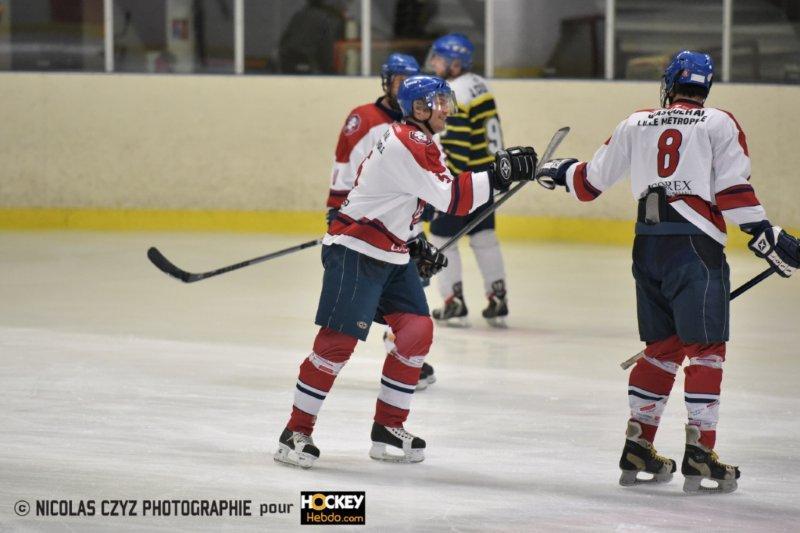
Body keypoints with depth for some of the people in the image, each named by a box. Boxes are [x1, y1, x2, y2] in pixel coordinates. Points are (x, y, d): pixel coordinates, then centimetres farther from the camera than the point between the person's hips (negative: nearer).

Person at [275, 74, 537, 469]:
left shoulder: (423, 145, 13)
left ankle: (388, 428, 12)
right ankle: (296, 432, -6)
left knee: (418, 330, 3)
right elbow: (449, 198, -26)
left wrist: (417, 246, 15)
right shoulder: (402, 146, -20)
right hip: (354, 251, -10)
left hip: (392, 254, 10)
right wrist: (499, 175, -26)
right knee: (338, 340, -12)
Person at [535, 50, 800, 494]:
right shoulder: (719, 124, 3)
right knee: (706, 348, -3)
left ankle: (637, 449, 16)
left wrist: (564, 173, 42)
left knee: (662, 346, 15)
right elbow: (732, 190, -8)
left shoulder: (636, 124, 14)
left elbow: (591, 181, 21)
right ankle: (699, 453, -10)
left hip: (648, 245, 5)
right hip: (695, 244, -5)